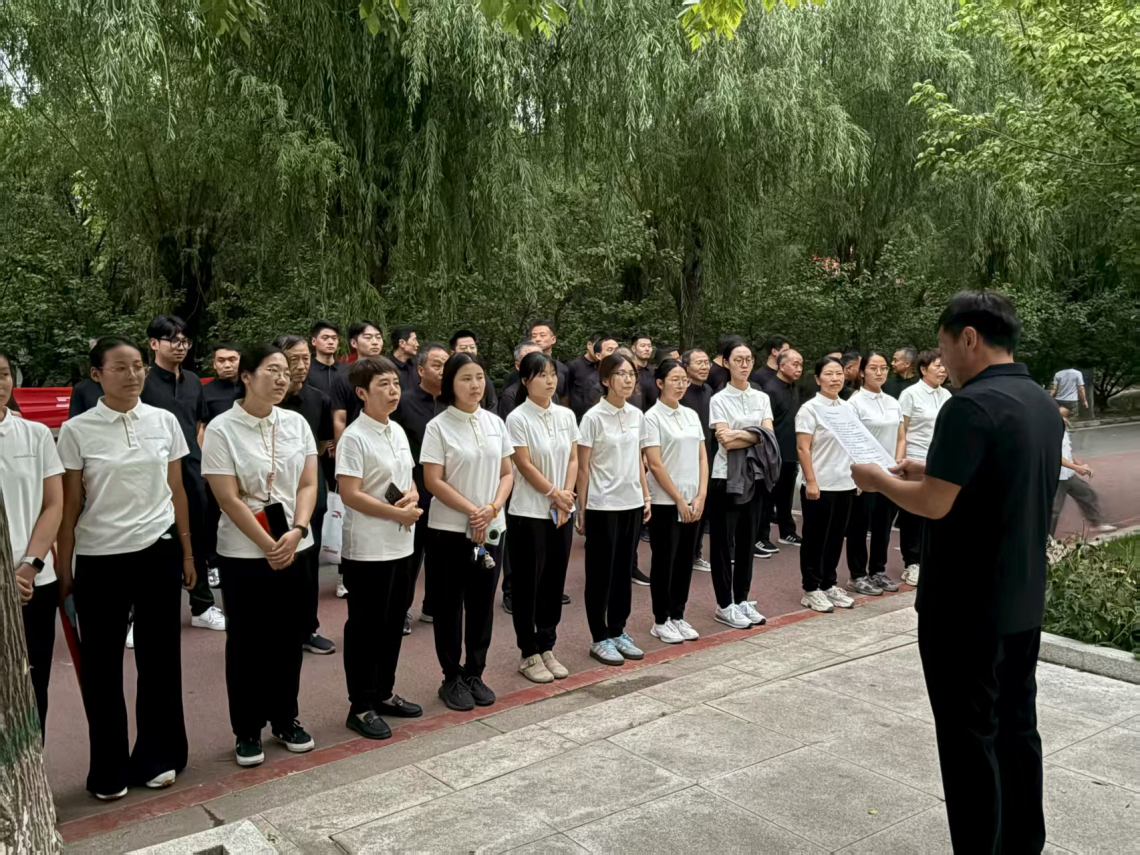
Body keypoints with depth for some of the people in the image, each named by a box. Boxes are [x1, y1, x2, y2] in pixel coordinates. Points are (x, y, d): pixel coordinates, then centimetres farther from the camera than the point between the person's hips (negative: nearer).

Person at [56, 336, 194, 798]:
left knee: (159, 658, 10)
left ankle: (156, 757, 27)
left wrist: (187, 552, 8)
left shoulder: (165, 421, 1)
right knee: (102, 666, 8)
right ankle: (109, 769, 25)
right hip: (100, 559, -1)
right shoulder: (77, 431, -5)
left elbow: (177, 491, 7)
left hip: (159, 553, 2)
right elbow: (70, 506, -2)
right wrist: (62, 569, 0)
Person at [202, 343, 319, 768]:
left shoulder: (296, 423, 3)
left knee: (290, 638, 12)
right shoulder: (221, 429, -9)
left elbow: (308, 484, 2)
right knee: (247, 643, 7)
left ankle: (286, 719, 29)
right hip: (244, 553, -3)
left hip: (296, 548, 4)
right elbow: (229, 498, -12)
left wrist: (297, 531, -14)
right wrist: (268, 546, -14)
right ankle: (247, 730, 23)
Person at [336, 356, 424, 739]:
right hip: (367, 548, -8)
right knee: (365, 626, 2)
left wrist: (412, 498, -5)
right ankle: (360, 706, 14)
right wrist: (398, 513, -17)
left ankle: (383, 694, 29)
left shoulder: (397, 431, 9)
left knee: (393, 622, 15)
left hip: (400, 545, 8)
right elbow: (350, 495, -19)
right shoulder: (355, 437, -15)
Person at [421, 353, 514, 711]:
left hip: (491, 529, 4)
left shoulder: (495, 423, 6)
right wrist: (472, 511, -17)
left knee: (482, 604, 11)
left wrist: (492, 509, -10)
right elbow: (433, 481, -12)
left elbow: (507, 473, 7)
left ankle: (474, 674, 25)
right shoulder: (438, 426, -7)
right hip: (449, 530, -4)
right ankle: (452, 678, 19)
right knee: (449, 605, 6)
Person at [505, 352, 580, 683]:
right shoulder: (518, 419, -10)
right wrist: (555, 494, -10)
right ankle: (529, 655, 14)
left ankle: (547, 648, 24)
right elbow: (524, 466, -13)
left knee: (554, 581, 11)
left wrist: (565, 498, -6)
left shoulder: (566, 416, 6)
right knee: (528, 583, 3)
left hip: (562, 511, 5)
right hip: (529, 512, -5)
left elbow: (573, 460, 6)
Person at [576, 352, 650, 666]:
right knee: (601, 573, 5)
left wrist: (646, 496, 10)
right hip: (602, 506, -5)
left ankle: (618, 631, 26)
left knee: (623, 570, 13)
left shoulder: (636, 415, 5)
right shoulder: (593, 417, -12)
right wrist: (582, 510, -9)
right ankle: (600, 639, 16)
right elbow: (583, 468, -9)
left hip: (631, 503, 6)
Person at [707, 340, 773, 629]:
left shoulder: (762, 398, 8)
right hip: (725, 477, -5)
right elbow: (726, 441, -16)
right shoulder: (719, 400, -7)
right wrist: (756, 436, -17)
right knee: (723, 541, 2)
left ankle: (742, 600, 22)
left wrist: (740, 434, -16)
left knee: (746, 540, 12)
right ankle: (724, 606, 11)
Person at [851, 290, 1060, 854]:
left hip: (965, 608, -9)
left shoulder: (971, 406, -21)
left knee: (970, 739, 3)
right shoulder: (1043, 404, 8)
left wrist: (877, 479, -6)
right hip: (1023, 603, 9)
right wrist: (933, 471, 14)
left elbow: (933, 504, -23)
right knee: (1017, 727, 18)